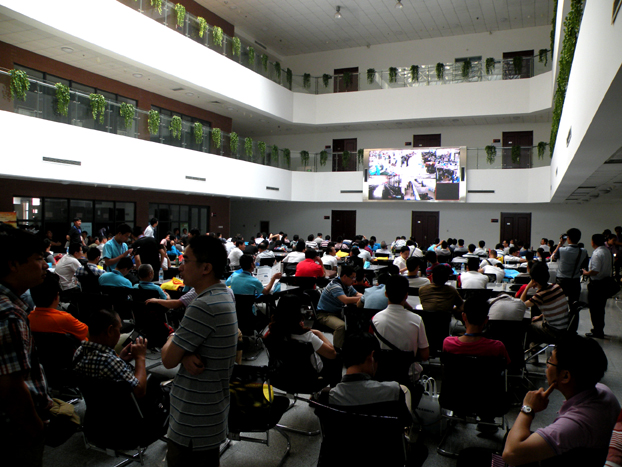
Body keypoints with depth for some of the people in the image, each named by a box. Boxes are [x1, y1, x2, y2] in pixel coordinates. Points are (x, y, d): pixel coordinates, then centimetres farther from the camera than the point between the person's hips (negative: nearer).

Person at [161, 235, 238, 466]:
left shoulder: (204, 306, -27)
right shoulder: (224, 295, 4)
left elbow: (168, 360, -19)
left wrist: (171, 340, 1)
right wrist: (185, 354, -13)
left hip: (194, 423, -9)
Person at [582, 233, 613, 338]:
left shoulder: (597, 253, -22)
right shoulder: (607, 251, 8)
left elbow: (595, 271, -28)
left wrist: (586, 273, -10)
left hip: (596, 284, -9)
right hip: (606, 282, 9)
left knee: (594, 309, 1)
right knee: (601, 308, 18)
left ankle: (597, 332, 7)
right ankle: (600, 329, 29)